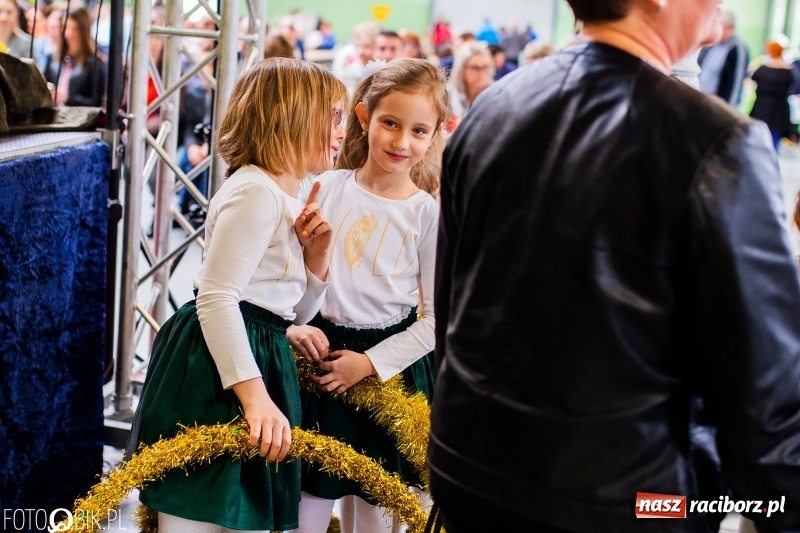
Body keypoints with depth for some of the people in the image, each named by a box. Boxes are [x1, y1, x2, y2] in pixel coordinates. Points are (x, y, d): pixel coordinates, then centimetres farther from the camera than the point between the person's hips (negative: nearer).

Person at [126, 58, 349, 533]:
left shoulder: (288, 200, 15)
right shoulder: (256, 192, -15)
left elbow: (296, 312, 21)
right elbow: (216, 299, -24)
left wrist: (315, 255, 3)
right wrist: (255, 395, -28)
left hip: (261, 360, 10)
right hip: (218, 372, -10)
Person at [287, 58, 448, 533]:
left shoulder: (429, 215, -6)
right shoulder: (326, 188, -2)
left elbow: (436, 318, -5)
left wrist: (370, 363, -12)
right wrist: (294, 326, -12)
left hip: (391, 368, -1)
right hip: (320, 354, 1)